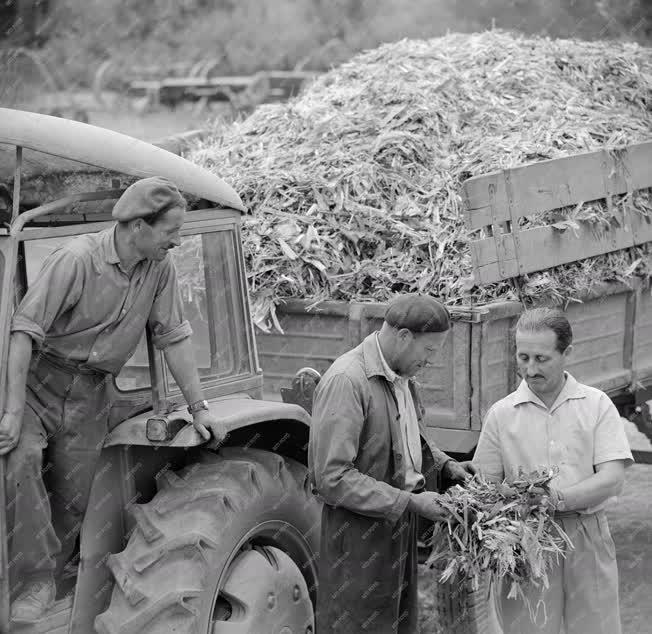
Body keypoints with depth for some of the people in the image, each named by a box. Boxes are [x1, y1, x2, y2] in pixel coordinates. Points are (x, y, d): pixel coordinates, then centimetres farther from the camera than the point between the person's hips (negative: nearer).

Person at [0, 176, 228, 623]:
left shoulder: (161, 269, -4)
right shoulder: (78, 259, -21)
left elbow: (174, 337, 4)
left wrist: (199, 407, 2)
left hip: (91, 394, 5)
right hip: (40, 379, -5)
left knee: (73, 501, 2)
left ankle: (45, 579, 20)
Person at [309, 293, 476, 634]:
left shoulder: (401, 377, 7)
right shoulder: (346, 381, -21)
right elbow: (331, 478, -25)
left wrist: (445, 465, 5)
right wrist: (409, 503, -23)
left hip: (400, 529, 9)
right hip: (360, 536, -8)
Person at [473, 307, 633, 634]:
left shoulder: (597, 405, 1)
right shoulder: (501, 414, 4)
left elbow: (612, 480, -7)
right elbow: (485, 484, 2)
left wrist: (558, 499, -22)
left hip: (587, 537, 0)